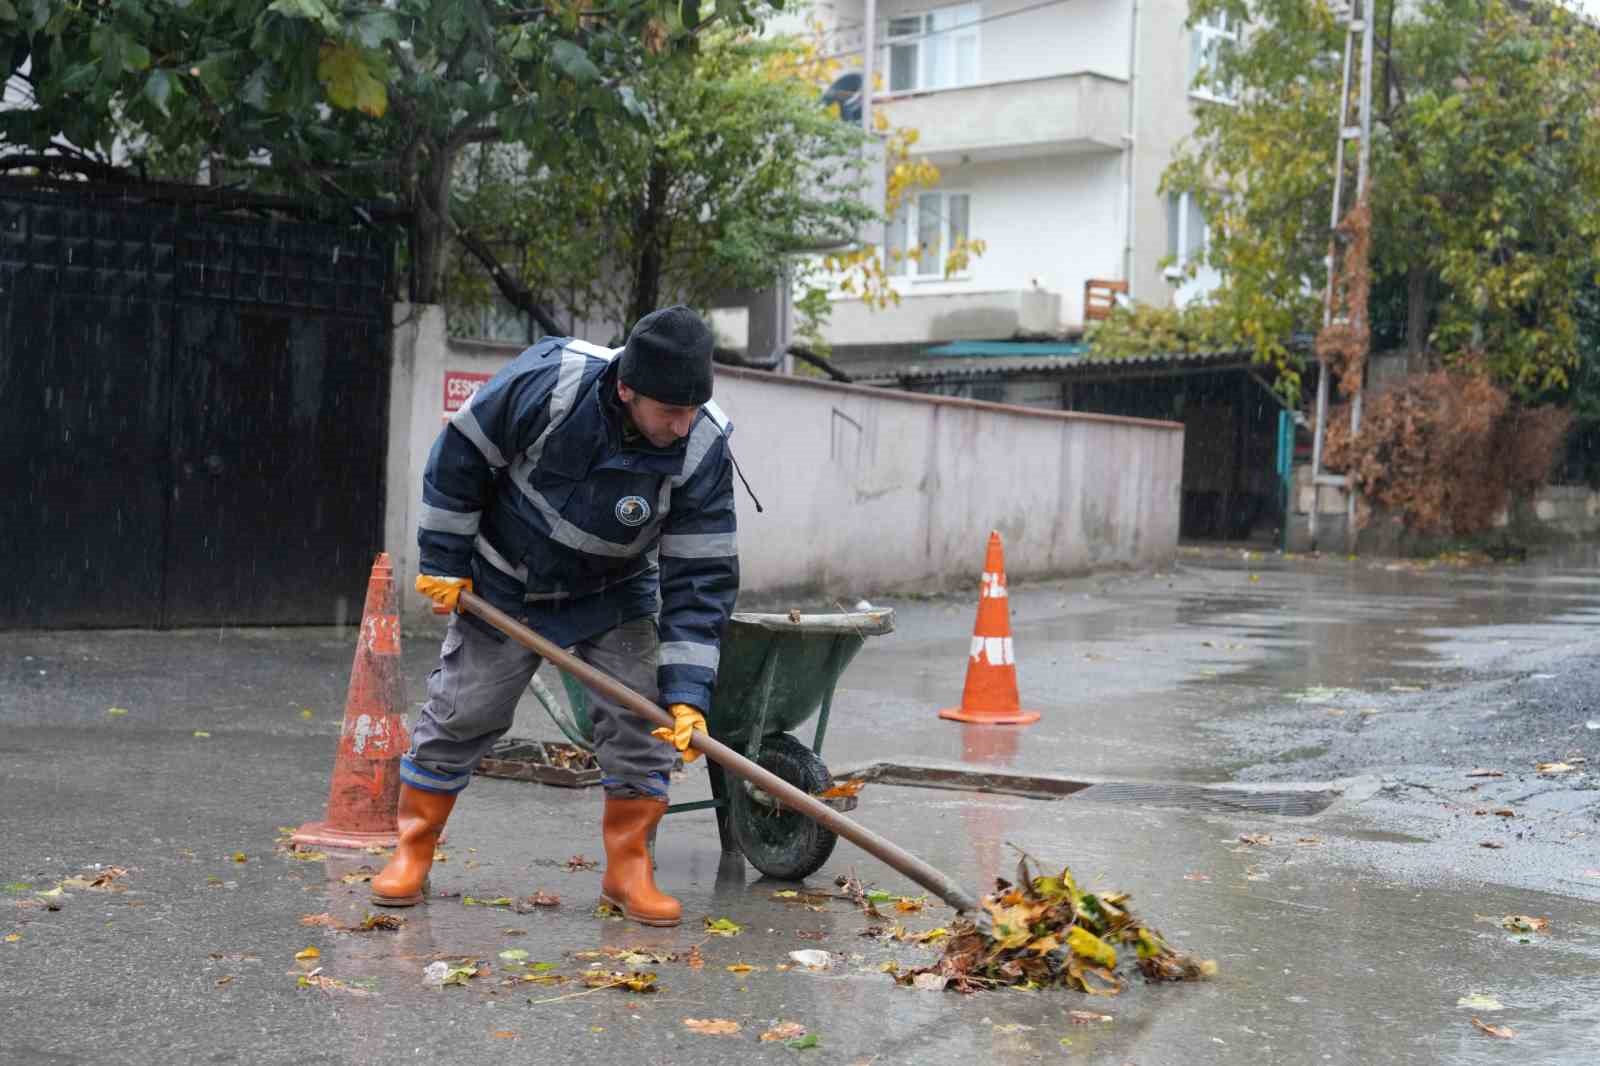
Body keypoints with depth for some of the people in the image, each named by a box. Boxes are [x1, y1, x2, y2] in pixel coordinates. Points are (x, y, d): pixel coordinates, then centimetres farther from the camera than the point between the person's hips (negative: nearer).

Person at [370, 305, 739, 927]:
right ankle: (412, 853, 21)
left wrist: (687, 693, -29)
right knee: (460, 713, 5)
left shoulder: (703, 449, -27)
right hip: (505, 586, -1)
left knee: (643, 721, -7)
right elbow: (460, 456, -16)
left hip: (615, 599, 1)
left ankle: (628, 871, 7)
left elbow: (700, 579, -23)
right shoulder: (549, 382, -33)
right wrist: (444, 561, -9)